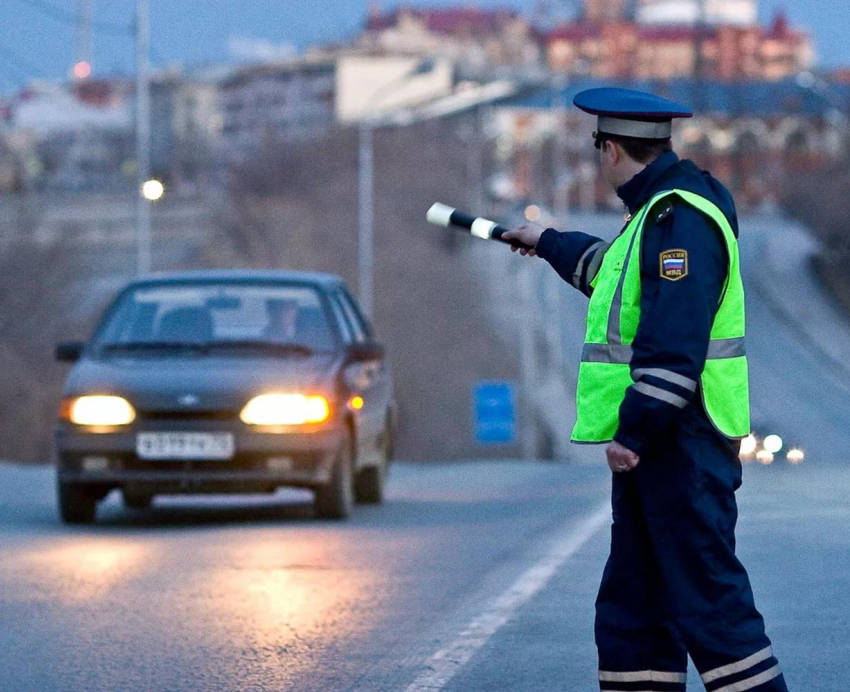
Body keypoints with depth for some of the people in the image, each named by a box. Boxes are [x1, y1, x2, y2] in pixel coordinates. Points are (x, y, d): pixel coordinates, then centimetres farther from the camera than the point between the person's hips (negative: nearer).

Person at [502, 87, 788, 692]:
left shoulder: (682, 219, -17)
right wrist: (549, 244, 56)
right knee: (633, 604, 13)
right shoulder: (656, 213, 17)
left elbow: (674, 344, -25)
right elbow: (614, 269, 41)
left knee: (706, 597, -13)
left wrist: (635, 430, -25)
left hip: (683, 443, -11)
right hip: (653, 442, 11)